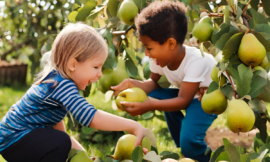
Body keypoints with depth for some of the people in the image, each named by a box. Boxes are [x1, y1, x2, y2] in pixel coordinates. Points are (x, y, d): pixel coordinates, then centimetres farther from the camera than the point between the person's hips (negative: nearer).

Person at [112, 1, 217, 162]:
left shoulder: (195, 60, -33)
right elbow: (153, 82, 2)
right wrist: (132, 84, -19)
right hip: (186, 94, 8)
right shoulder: (161, 57, -14)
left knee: (189, 144, -29)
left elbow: (183, 100, -31)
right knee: (153, 94, -14)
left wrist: (150, 105, -43)